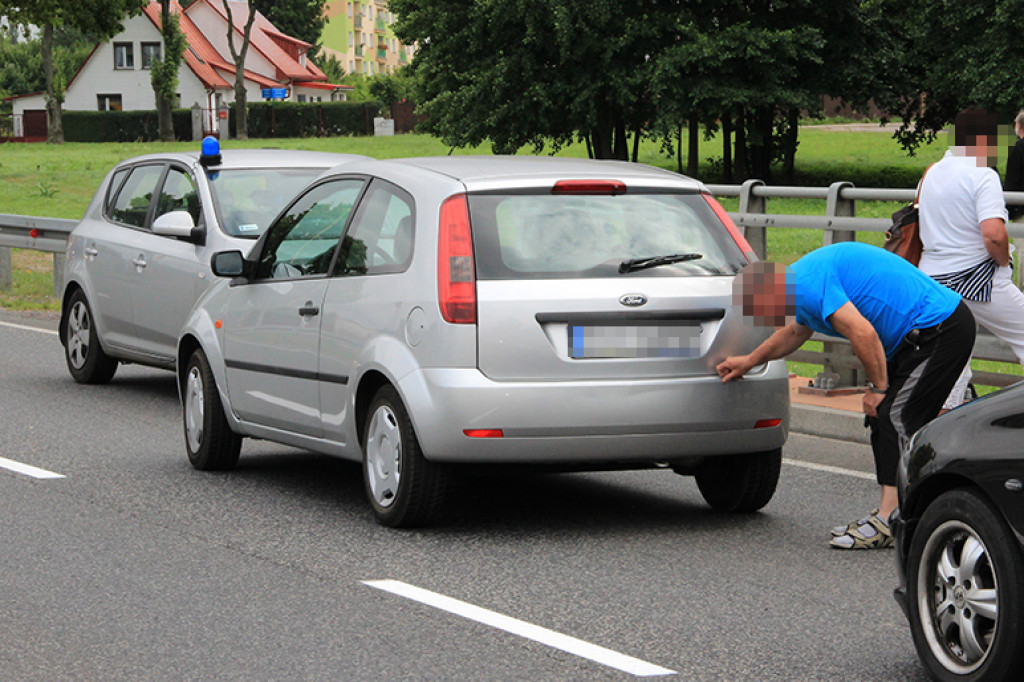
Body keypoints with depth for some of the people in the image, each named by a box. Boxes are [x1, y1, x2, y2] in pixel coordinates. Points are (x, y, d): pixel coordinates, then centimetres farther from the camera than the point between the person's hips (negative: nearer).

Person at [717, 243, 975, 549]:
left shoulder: (807, 283, -17)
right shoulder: (802, 284, 16)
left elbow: (863, 333, -25)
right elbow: (796, 332, 38)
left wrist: (878, 388, -12)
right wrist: (749, 361, 46)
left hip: (940, 328, -10)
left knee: (896, 417, -12)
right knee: (886, 418, 10)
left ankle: (889, 524, -13)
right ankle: (891, 516, 8)